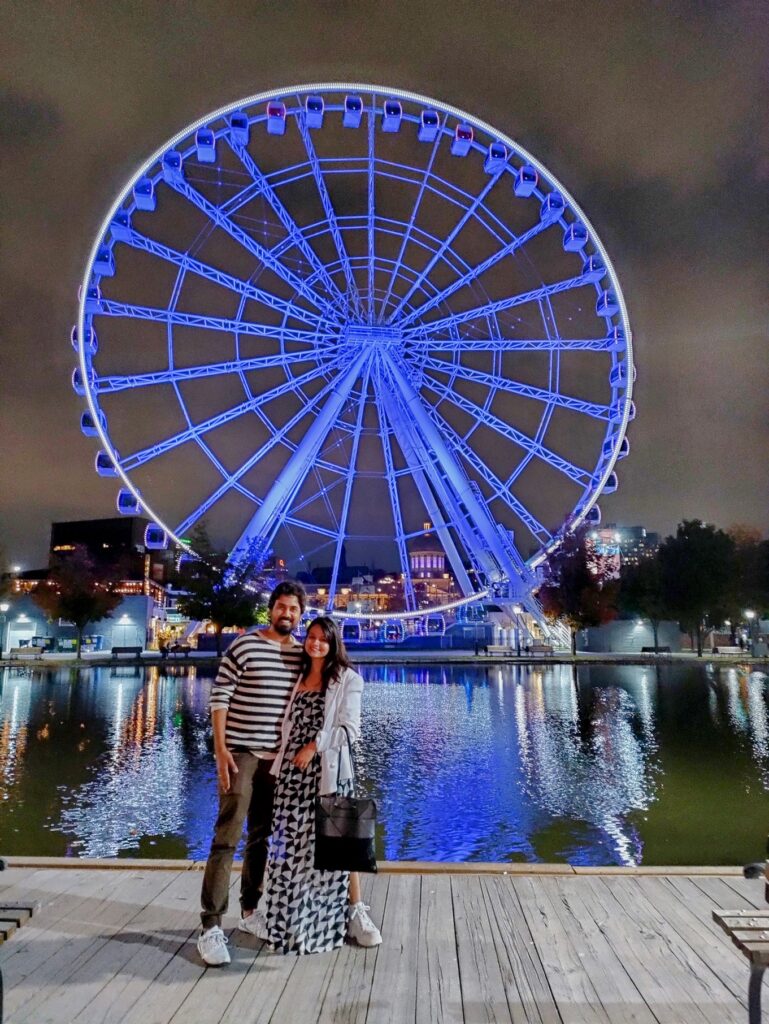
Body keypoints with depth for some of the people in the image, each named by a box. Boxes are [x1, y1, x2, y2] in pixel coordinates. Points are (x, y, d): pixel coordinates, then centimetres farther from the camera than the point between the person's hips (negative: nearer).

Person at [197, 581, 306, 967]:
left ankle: (249, 911, 30)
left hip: (277, 757, 5)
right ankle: (210, 927, 3)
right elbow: (219, 698, -9)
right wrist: (220, 749, -15)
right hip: (241, 753, -4)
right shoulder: (243, 646, -9)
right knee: (227, 838, -5)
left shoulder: (303, 654, 4)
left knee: (261, 836, 15)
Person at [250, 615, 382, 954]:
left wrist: (314, 747, -15)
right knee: (291, 841, 10)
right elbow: (290, 724, 15)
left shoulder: (347, 679, -2)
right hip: (292, 768, 4)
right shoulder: (299, 676, 13)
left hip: (328, 769, -4)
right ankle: (283, 914, 25)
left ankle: (354, 912, 15)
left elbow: (349, 728, -9)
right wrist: (285, 757, 4)